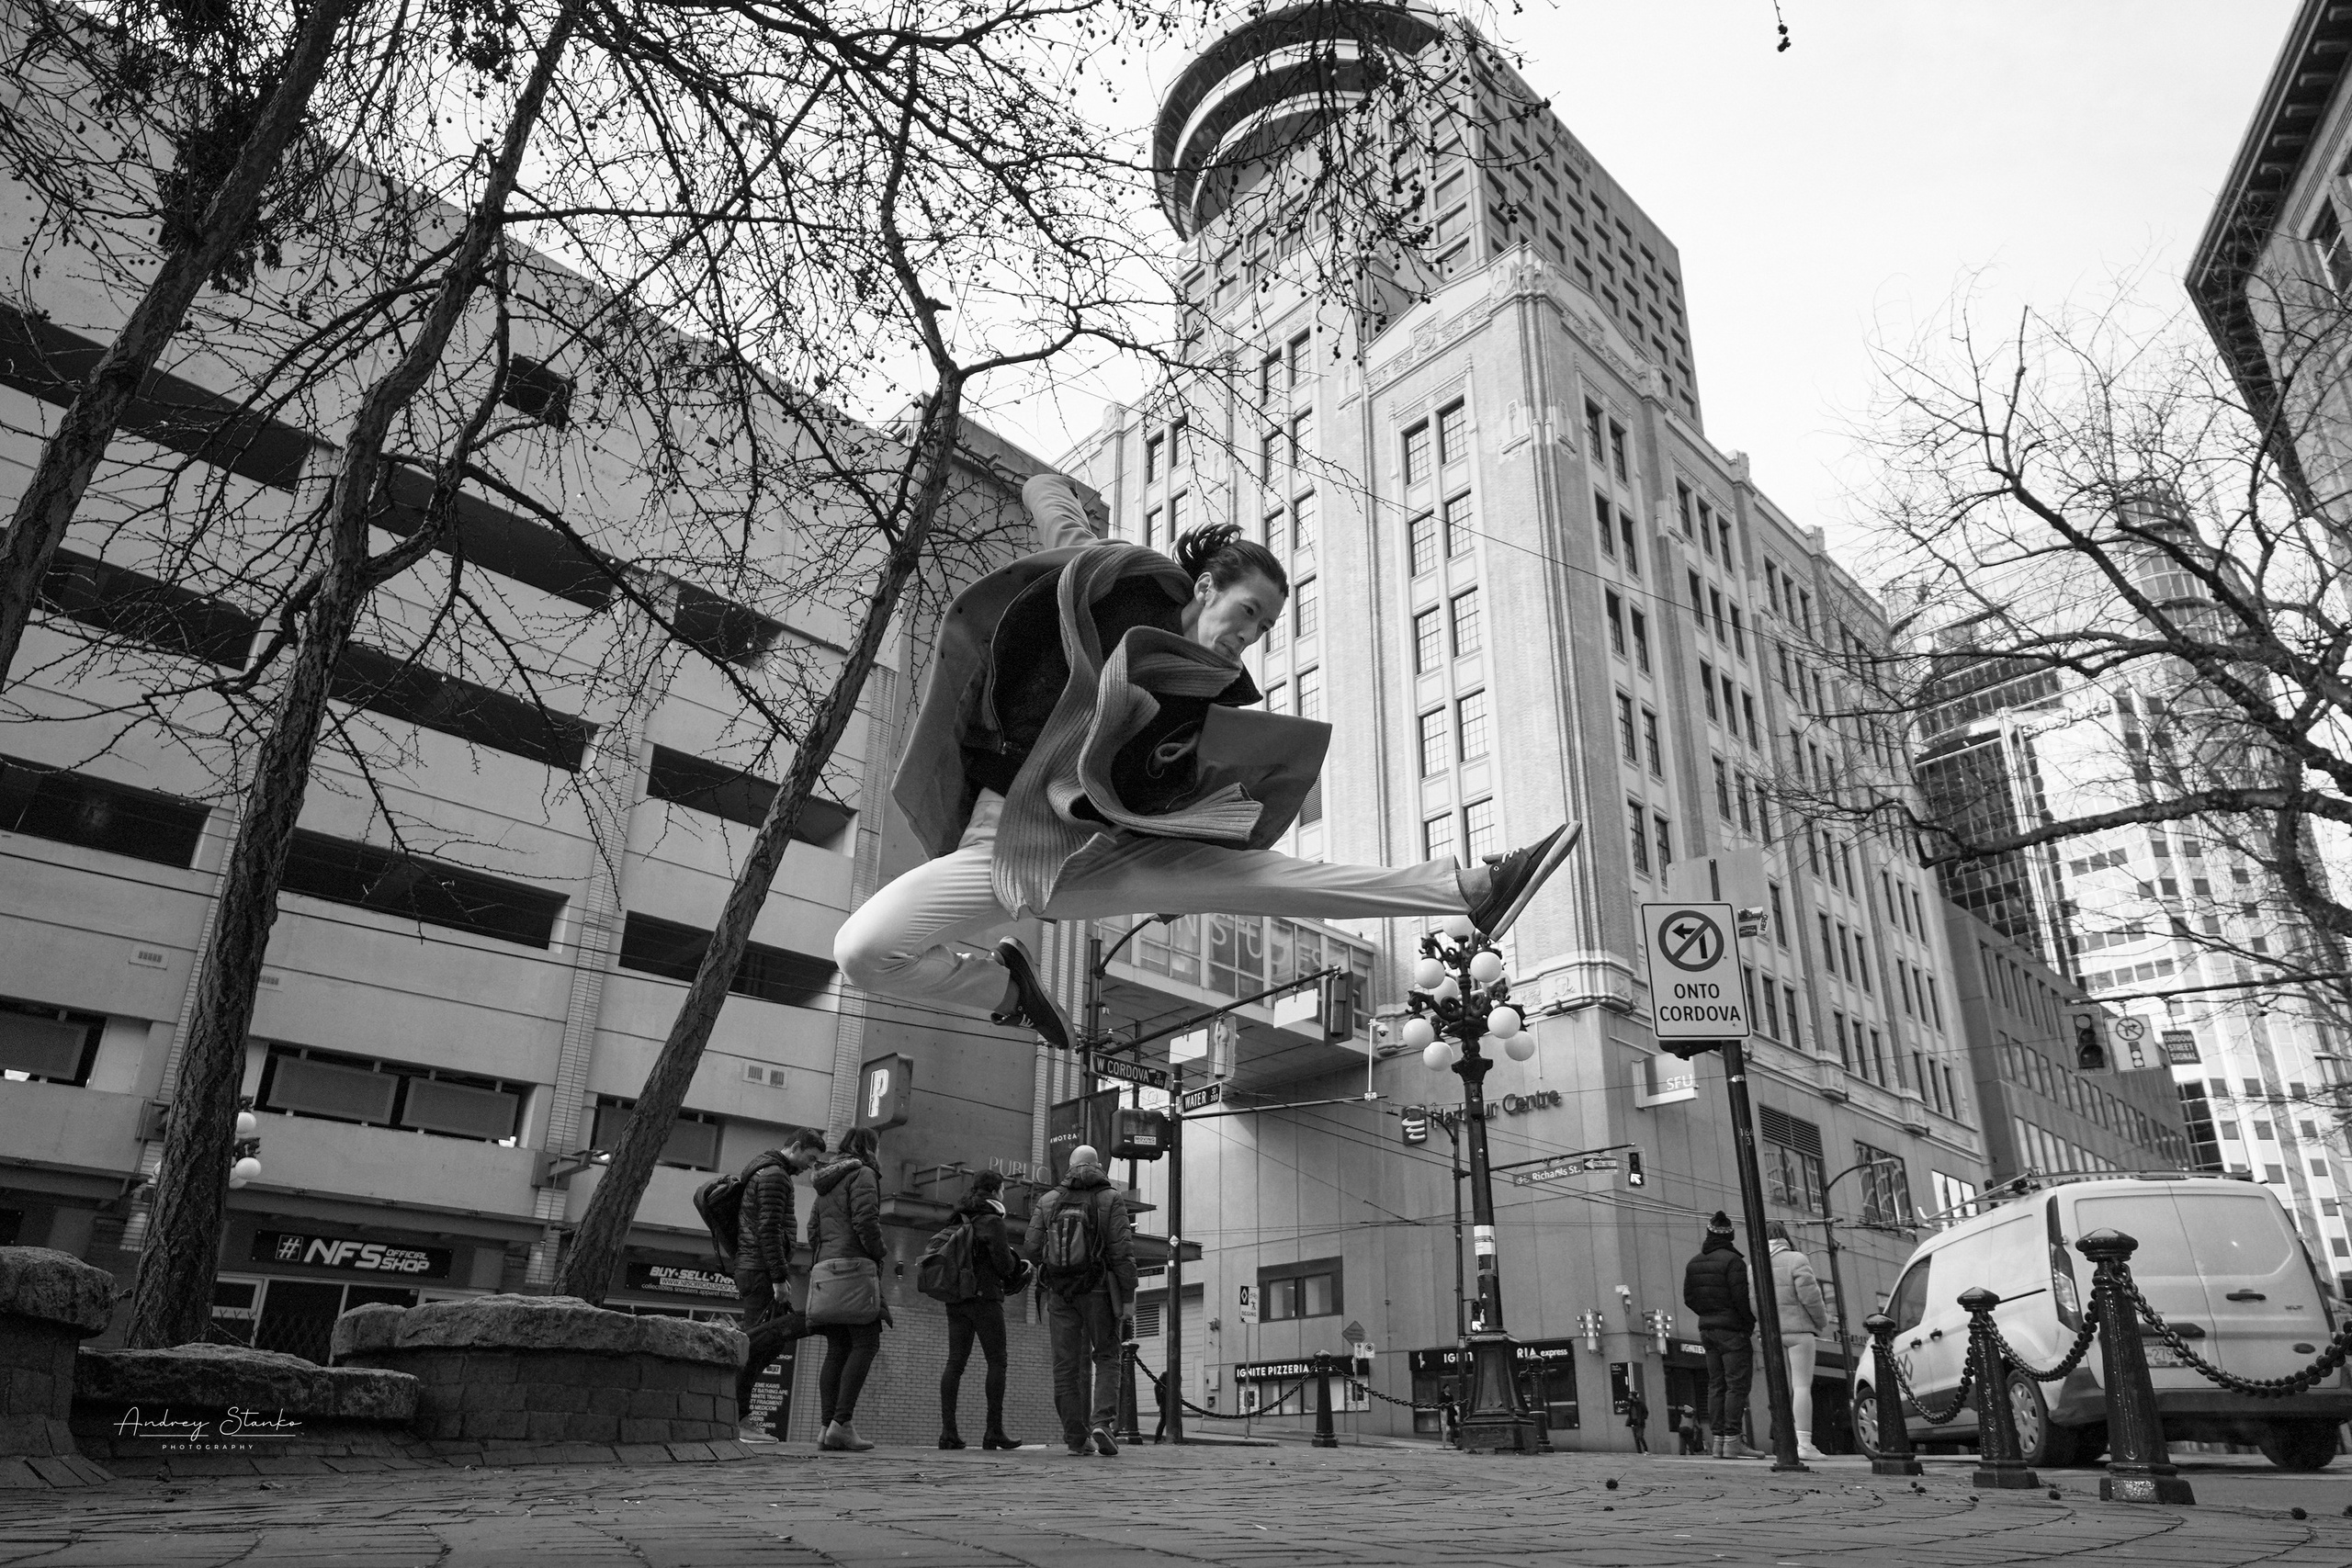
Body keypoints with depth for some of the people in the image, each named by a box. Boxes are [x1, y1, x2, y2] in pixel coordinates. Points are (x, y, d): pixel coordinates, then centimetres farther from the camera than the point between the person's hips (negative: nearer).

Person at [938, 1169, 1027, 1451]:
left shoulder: (960, 1222, 15)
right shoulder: (991, 1222, -7)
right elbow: (1004, 1264, -12)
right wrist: (1015, 1257, 11)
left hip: (956, 1299, 7)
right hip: (985, 1298, -7)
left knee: (955, 1363, 4)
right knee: (997, 1362, -1)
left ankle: (948, 1430, -2)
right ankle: (994, 1430, -4)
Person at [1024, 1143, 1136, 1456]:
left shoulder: (1048, 1201, 6)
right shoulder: (1111, 1199, -2)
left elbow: (1031, 1250, 1)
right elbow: (1122, 1253, -8)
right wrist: (1127, 1300, -4)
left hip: (1059, 1293, 2)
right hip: (1097, 1290, -2)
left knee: (1066, 1366, 9)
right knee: (1106, 1359, 11)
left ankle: (1076, 1437, 9)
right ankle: (1102, 1422, -8)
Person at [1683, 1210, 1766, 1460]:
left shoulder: (1694, 1263, 11)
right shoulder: (1732, 1261, -12)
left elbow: (1689, 1298, 12)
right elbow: (1742, 1298, -16)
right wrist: (1751, 1322, -2)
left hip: (1707, 1328, 7)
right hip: (1732, 1330, -7)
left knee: (1716, 1385, 9)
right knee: (1737, 1384, -6)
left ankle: (1718, 1439, 7)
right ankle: (1732, 1441, -10)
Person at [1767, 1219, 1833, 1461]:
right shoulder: (1797, 1260, -8)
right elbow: (1810, 1295, -12)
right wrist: (1822, 1323, 3)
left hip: (1772, 1333, 4)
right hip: (1799, 1329, -4)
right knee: (1803, 1386, -5)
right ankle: (1804, 1443, -10)